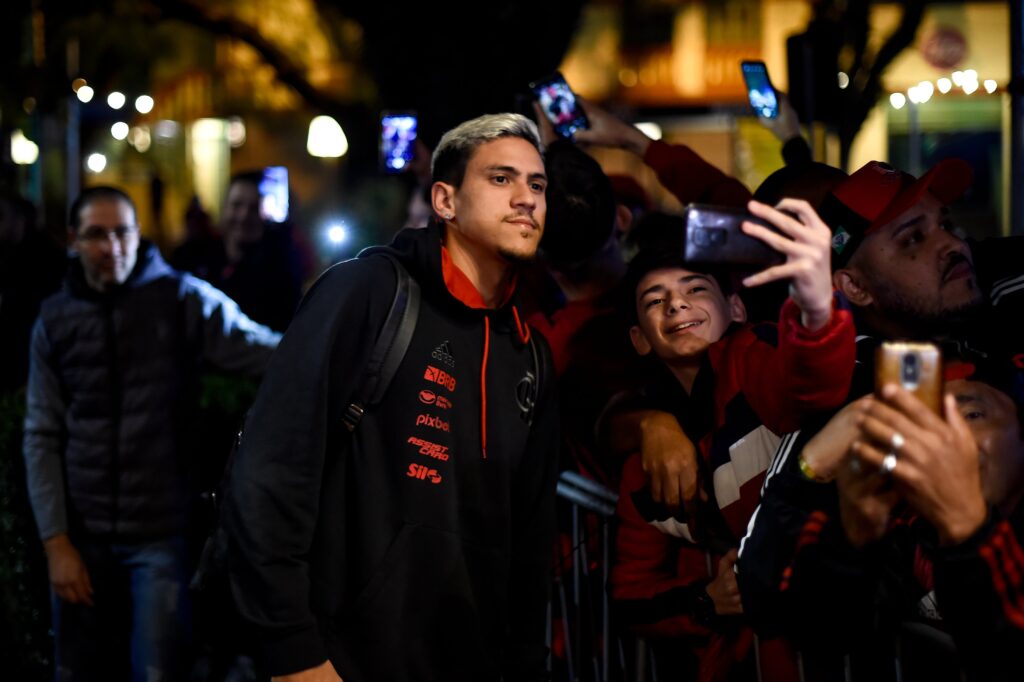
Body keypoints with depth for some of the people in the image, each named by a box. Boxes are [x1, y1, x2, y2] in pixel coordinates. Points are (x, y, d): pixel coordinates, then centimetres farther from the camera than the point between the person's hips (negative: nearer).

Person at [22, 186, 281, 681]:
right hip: (82, 533, 3)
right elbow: (42, 437, 4)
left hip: (159, 532, -3)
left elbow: (264, 352, -13)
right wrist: (55, 541, -2)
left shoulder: (182, 299, -3)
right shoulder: (55, 320, 5)